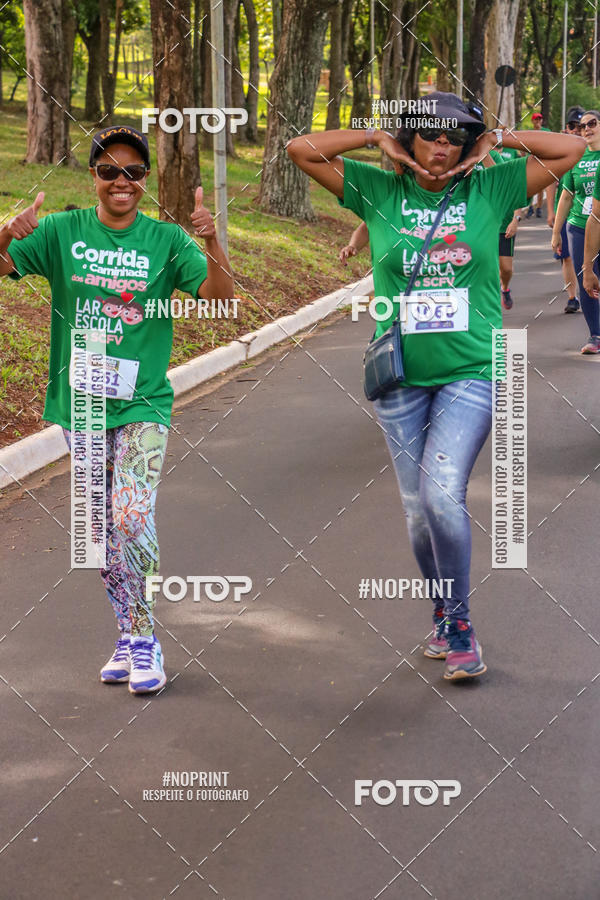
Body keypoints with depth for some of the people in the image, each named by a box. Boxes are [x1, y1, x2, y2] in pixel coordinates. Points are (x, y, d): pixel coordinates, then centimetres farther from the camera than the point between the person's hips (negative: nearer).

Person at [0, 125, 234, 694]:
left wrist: (212, 245, -30)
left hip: (141, 403, -2)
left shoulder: (166, 240, -2)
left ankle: (141, 639, -1)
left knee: (132, 518, -17)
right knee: (104, 529, 10)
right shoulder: (62, 232, 1)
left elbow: (218, 299, -11)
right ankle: (132, 634, 24)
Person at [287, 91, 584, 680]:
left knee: (442, 494, -17)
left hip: (471, 372, -2)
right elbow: (302, 150, 2)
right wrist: (377, 139, 0)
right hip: (402, 376, 2)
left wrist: (497, 140, 1)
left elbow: (570, 150, 3)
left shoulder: (489, 190, 2)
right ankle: (443, 616, 27)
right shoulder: (379, 191, 3)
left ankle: (459, 621, 0)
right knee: (417, 506, 7)